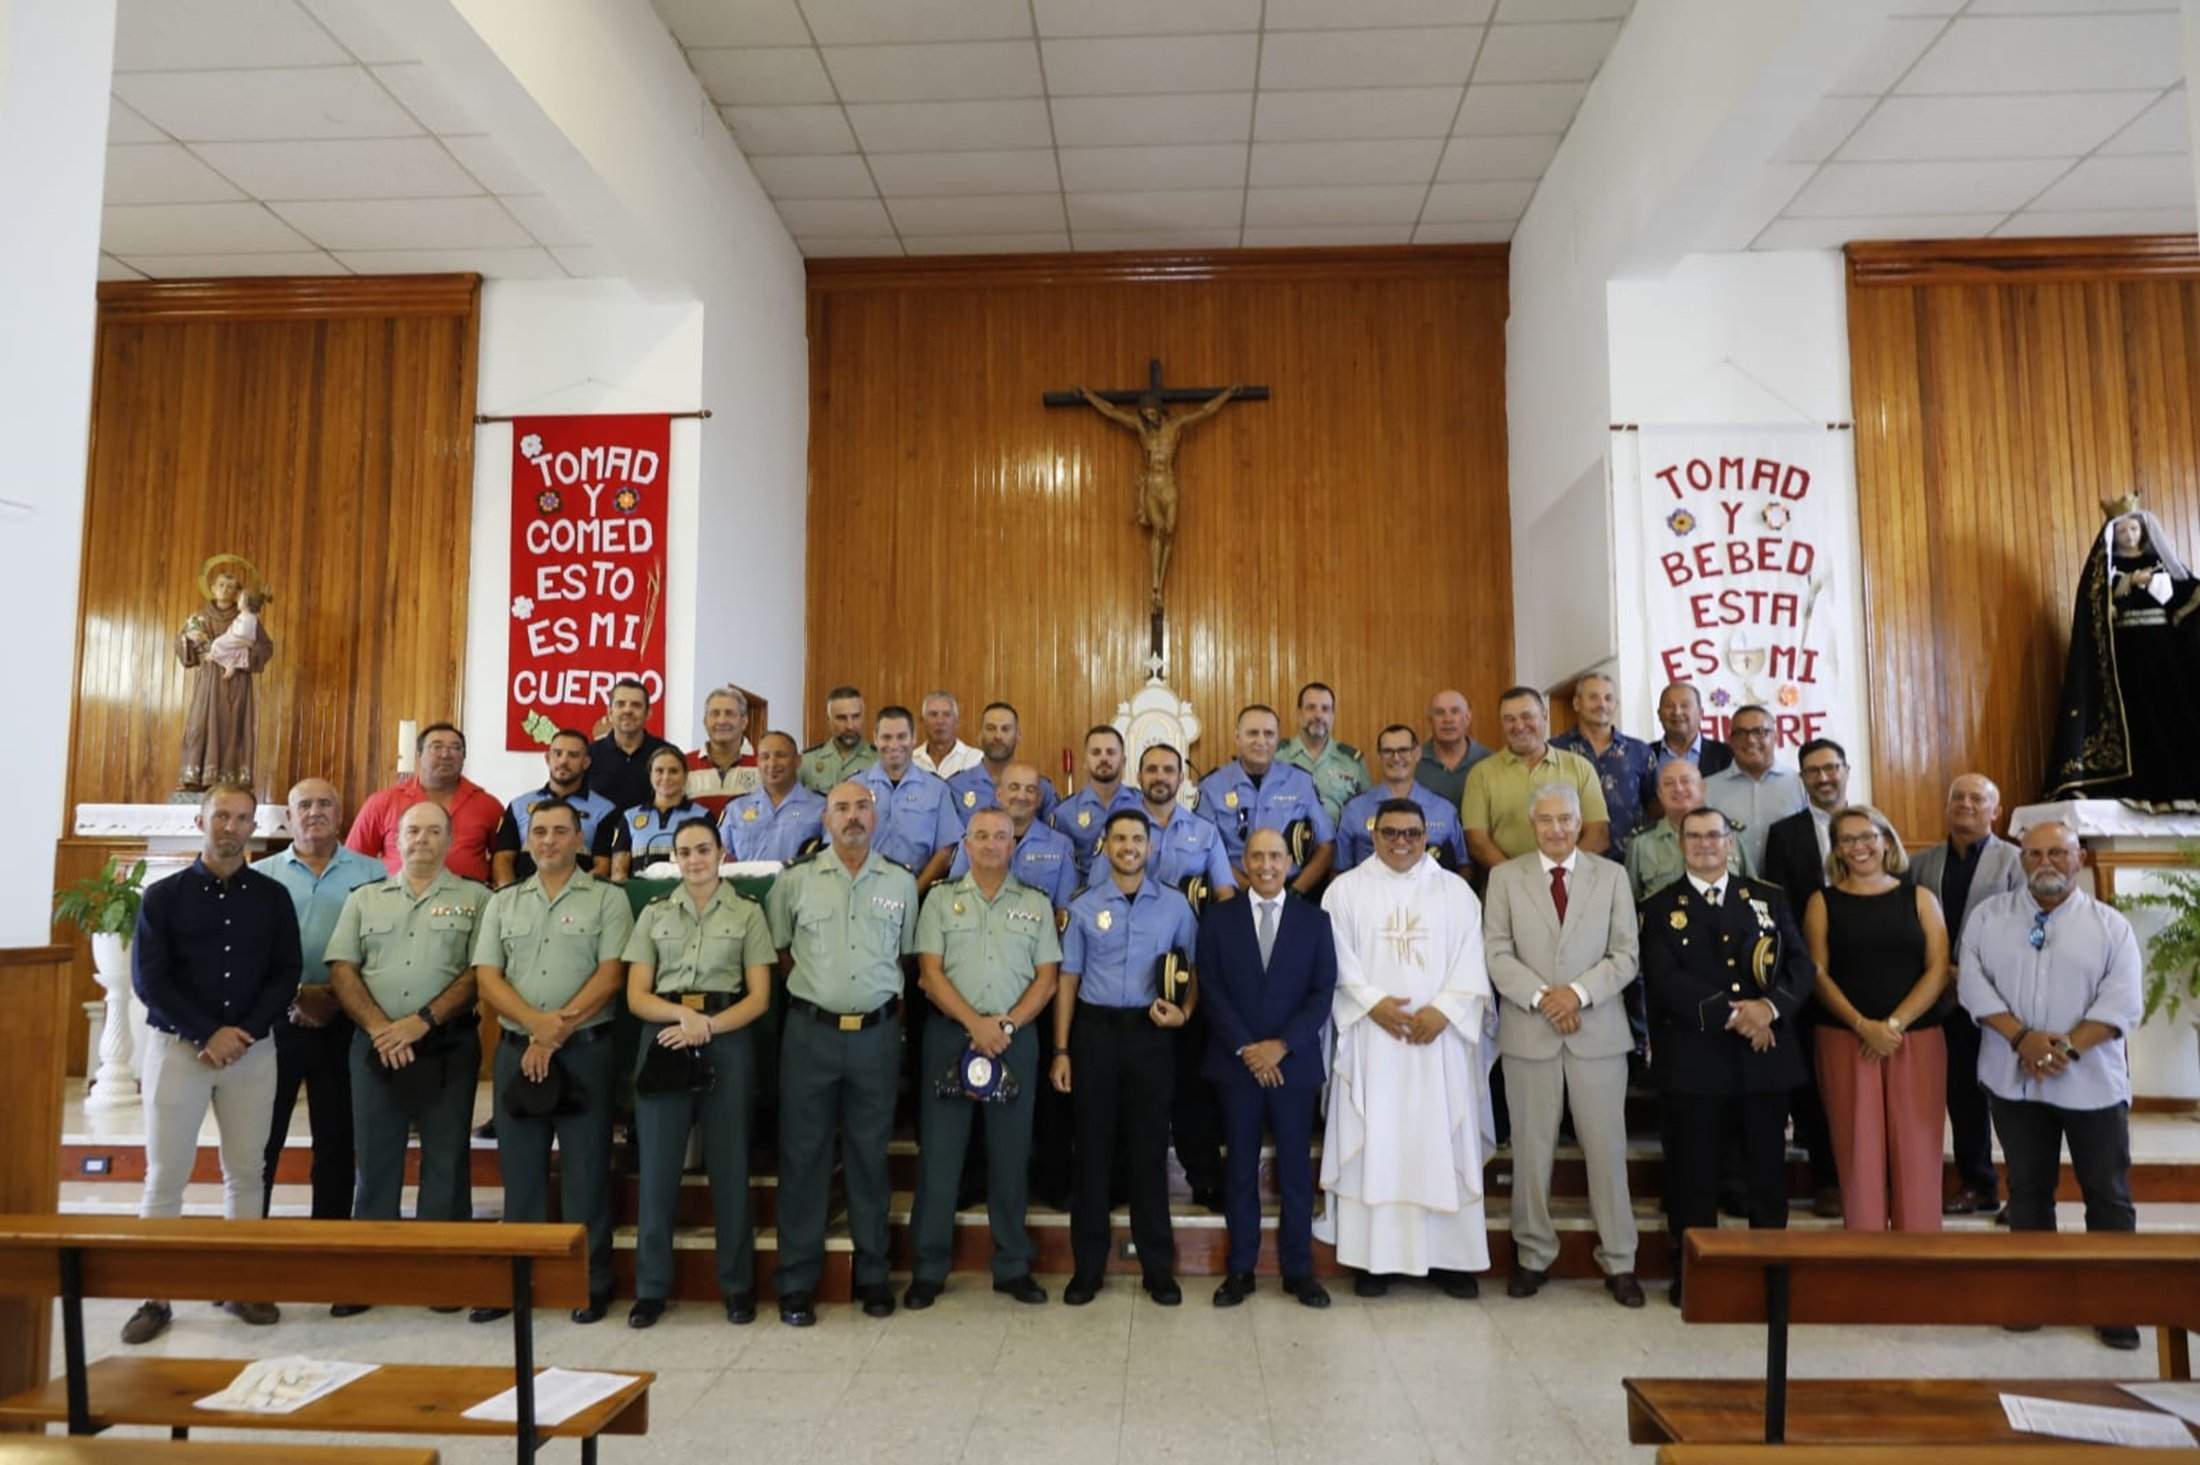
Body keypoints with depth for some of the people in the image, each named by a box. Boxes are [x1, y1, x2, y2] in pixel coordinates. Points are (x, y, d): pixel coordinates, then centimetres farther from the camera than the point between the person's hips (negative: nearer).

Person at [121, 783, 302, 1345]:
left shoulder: (273, 897, 5)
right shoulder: (163, 896, 1)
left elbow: (285, 976, 2)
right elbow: (147, 979, -6)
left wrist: (243, 1035, -11)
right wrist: (209, 1034, -13)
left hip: (254, 1049, 2)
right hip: (177, 1046, -1)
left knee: (246, 1172, 6)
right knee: (166, 1175, 1)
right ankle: (154, 1296, 10)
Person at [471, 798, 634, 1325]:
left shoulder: (607, 899, 1)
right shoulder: (503, 903, 12)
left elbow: (609, 976, -7)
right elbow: (487, 979, 3)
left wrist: (557, 1034, -13)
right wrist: (537, 1024, -13)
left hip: (586, 1050, -3)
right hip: (517, 1050, 3)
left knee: (586, 1171, 1)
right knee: (520, 1171, 10)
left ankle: (591, 1285, 11)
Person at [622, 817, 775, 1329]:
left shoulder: (747, 914, 6)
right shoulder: (654, 913, 11)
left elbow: (759, 997, 0)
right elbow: (636, 996, 5)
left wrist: (707, 1027, -15)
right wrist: (683, 1014, -14)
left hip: (727, 1042, -1)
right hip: (663, 1041, 1)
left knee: (729, 1165, 3)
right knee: (657, 1164, 2)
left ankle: (738, 1285, 13)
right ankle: (650, 1287, 13)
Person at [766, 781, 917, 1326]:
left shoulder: (901, 883, 6)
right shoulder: (794, 881, 2)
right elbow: (776, 950, 11)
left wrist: (889, 1004, 5)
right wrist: (812, 988, 4)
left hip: (877, 1034, 1)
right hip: (811, 1031, -1)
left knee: (870, 1155, 9)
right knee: (803, 1157, 3)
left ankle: (871, 1275, 20)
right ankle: (797, 1281, 13)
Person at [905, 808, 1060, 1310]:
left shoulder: (1036, 904, 8)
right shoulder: (941, 898, 5)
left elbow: (1047, 978, 4)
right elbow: (931, 972, -2)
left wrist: (1007, 1025, -10)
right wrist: (975, 1023, -13)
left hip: (1017, 1037, 1)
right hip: (951, 1033, -1)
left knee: (1011, 1154, 7)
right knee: (939, 1151, 2)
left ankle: (1013, 1266, 17)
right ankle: (928, 1268, 12)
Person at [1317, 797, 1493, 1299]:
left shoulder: (1455, 891, 7)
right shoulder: (1346, 889, 4)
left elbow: (1470, 961, 1)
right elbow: (1337, 961, -2)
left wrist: (1443, 1011, -12)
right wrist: (1374, 1003, -14)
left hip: (1439, 1038, 1)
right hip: (1371, 1037, -1)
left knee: (1441, 1143, 4)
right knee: (1373, 1144, 1)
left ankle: (1449, 1256, 13)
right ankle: (1373, 1256, 9)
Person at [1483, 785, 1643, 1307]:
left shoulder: (1612, 876, 7)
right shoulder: (1505, 877, 6)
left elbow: (1626, 955, 1)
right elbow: (1497, 953, -1)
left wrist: (1579, 991, -13)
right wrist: (1541, 996, -13)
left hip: (1598, 1032, 0)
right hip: (1529, 1033, 0)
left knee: (1607, 1148, 4)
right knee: (1532, 1150, 6)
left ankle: (1619, 1262, 16)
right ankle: (1533, 1256, 18)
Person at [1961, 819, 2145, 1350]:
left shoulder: (2111, 925, 0)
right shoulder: (1988, 915, 3)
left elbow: (2121, 1002, -8)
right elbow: (1973, 982, -5)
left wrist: (2068, 1048, -19)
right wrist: (2022, 1037, -16)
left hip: (2092, 1083, -1)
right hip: (2014, 1081, 1)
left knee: (2108, 1195, 5)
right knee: (2028, 1189, 12)